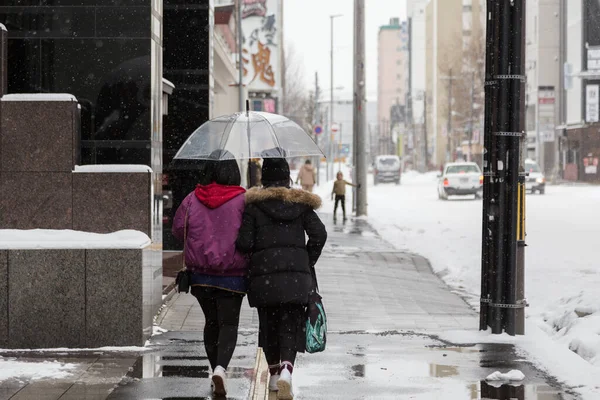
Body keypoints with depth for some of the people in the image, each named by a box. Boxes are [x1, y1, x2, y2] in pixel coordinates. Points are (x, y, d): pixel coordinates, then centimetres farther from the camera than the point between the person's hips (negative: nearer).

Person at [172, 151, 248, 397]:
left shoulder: (193, 199, -1)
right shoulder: (243, 201, -10)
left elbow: (178, 229, 8)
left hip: (200, 275, 3)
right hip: (232, 276, -3)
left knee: (211, 322, 18)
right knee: (228, 323, 3)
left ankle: (216, 370, 21)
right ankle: (221, 367, -20)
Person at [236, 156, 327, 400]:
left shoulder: (253, 204, 1)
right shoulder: (301, 202, 6)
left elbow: (244, 242, -6)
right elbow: (319, 234, -3)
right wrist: (307, 263, 7)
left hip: (264, 273, 0)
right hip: (296, 274, 0)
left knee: (269, 324, 15)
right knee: (290, 325, 2)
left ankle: (274, 374, 23)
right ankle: (286, 370, -21)